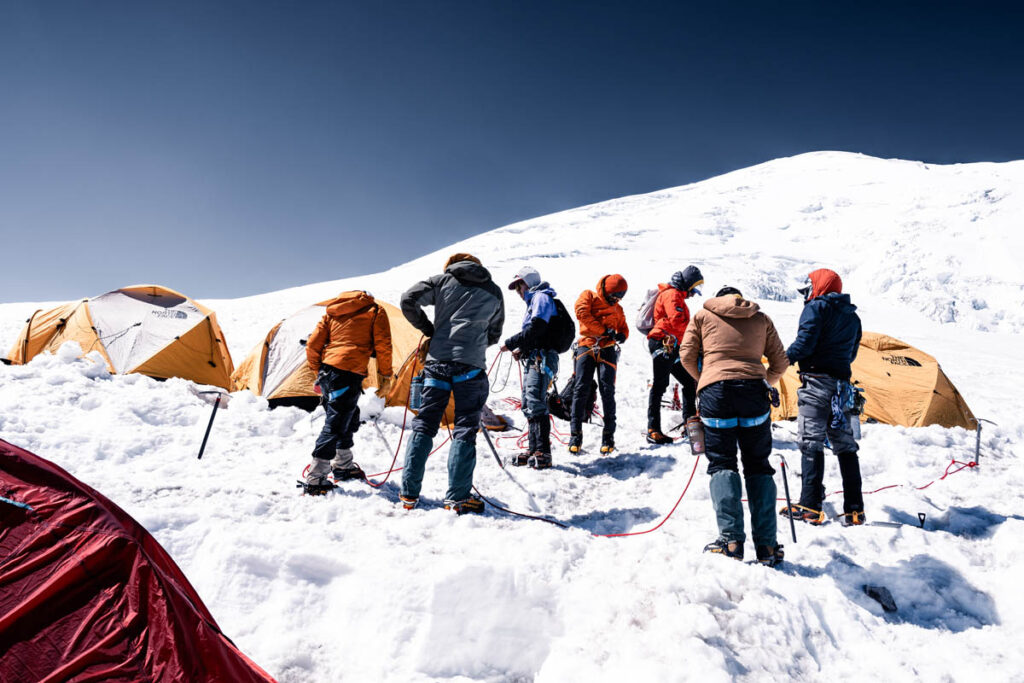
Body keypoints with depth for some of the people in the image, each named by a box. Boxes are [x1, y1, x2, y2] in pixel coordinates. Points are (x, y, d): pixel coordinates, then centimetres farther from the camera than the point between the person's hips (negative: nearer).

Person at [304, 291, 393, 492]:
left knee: (349, 418, 23)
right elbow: (383, 346, 1)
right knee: (335, 426, -4)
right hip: (348, 372, -7)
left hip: (327, 370, 7)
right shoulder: (375, 311, 10)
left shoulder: (332, 312, 22)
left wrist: (318, 371, 27)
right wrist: (385, 375, 10)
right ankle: (315, 479, -5)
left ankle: (342, 467, 34)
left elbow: (312, 345, 17)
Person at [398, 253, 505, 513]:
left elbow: (409, 300, 1)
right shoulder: (494, 292, 15)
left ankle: (409, 493, 13)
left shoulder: (443, 280, 12)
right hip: (471, 365, -1)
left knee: (424, 425, 9)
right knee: (465, 430, 3)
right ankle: (457, 498, 2)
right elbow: (494, 335, 20)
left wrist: (428, 329, 14)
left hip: (437, 361, 1)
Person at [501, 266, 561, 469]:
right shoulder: (534, 301, 27)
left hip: (541, 360, -10)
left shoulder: (541, 297, -4)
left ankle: (543, 453, -15)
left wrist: (511, 343, -14)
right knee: (528, 405, 10)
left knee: (536, 403, -16)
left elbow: (537, 329, -19)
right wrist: (522, 349, 12)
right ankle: (534, 449, 16)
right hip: (534, 360, 11)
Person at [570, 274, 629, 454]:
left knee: (607, 390, -8)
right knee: (581, 390, -8)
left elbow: (623, 327, 27)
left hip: (607, 350, 3)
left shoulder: (617, 309, 22)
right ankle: (576, 434, 0)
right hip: (586, 347, -3)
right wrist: (604, 330, -12)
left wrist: (621, 335, 1)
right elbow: (582, 313, -8)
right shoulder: (588, 296, 9)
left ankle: (608, 435, 1)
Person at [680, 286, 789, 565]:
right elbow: (780, 363, 19)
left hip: (716, 392, -2)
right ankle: (766, 544, 6)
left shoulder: (703, 315, 17)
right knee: (758, 465, 8)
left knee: (722, 463, 3)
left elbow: (687, 356, 10)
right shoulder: (762, 319, 22)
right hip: (753, 390, 2)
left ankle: (730, 539, -7)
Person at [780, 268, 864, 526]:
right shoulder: (852, 316, 19)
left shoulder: (816, 307, -4)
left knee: (811, 442, -6)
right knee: (845, 444, 12)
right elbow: (851, 353, 22)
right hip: (842, 384, 8)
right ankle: (854, 509, 15)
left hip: (817, 381, -7)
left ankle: (810, 507, -6)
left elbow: (805, 342, -15)